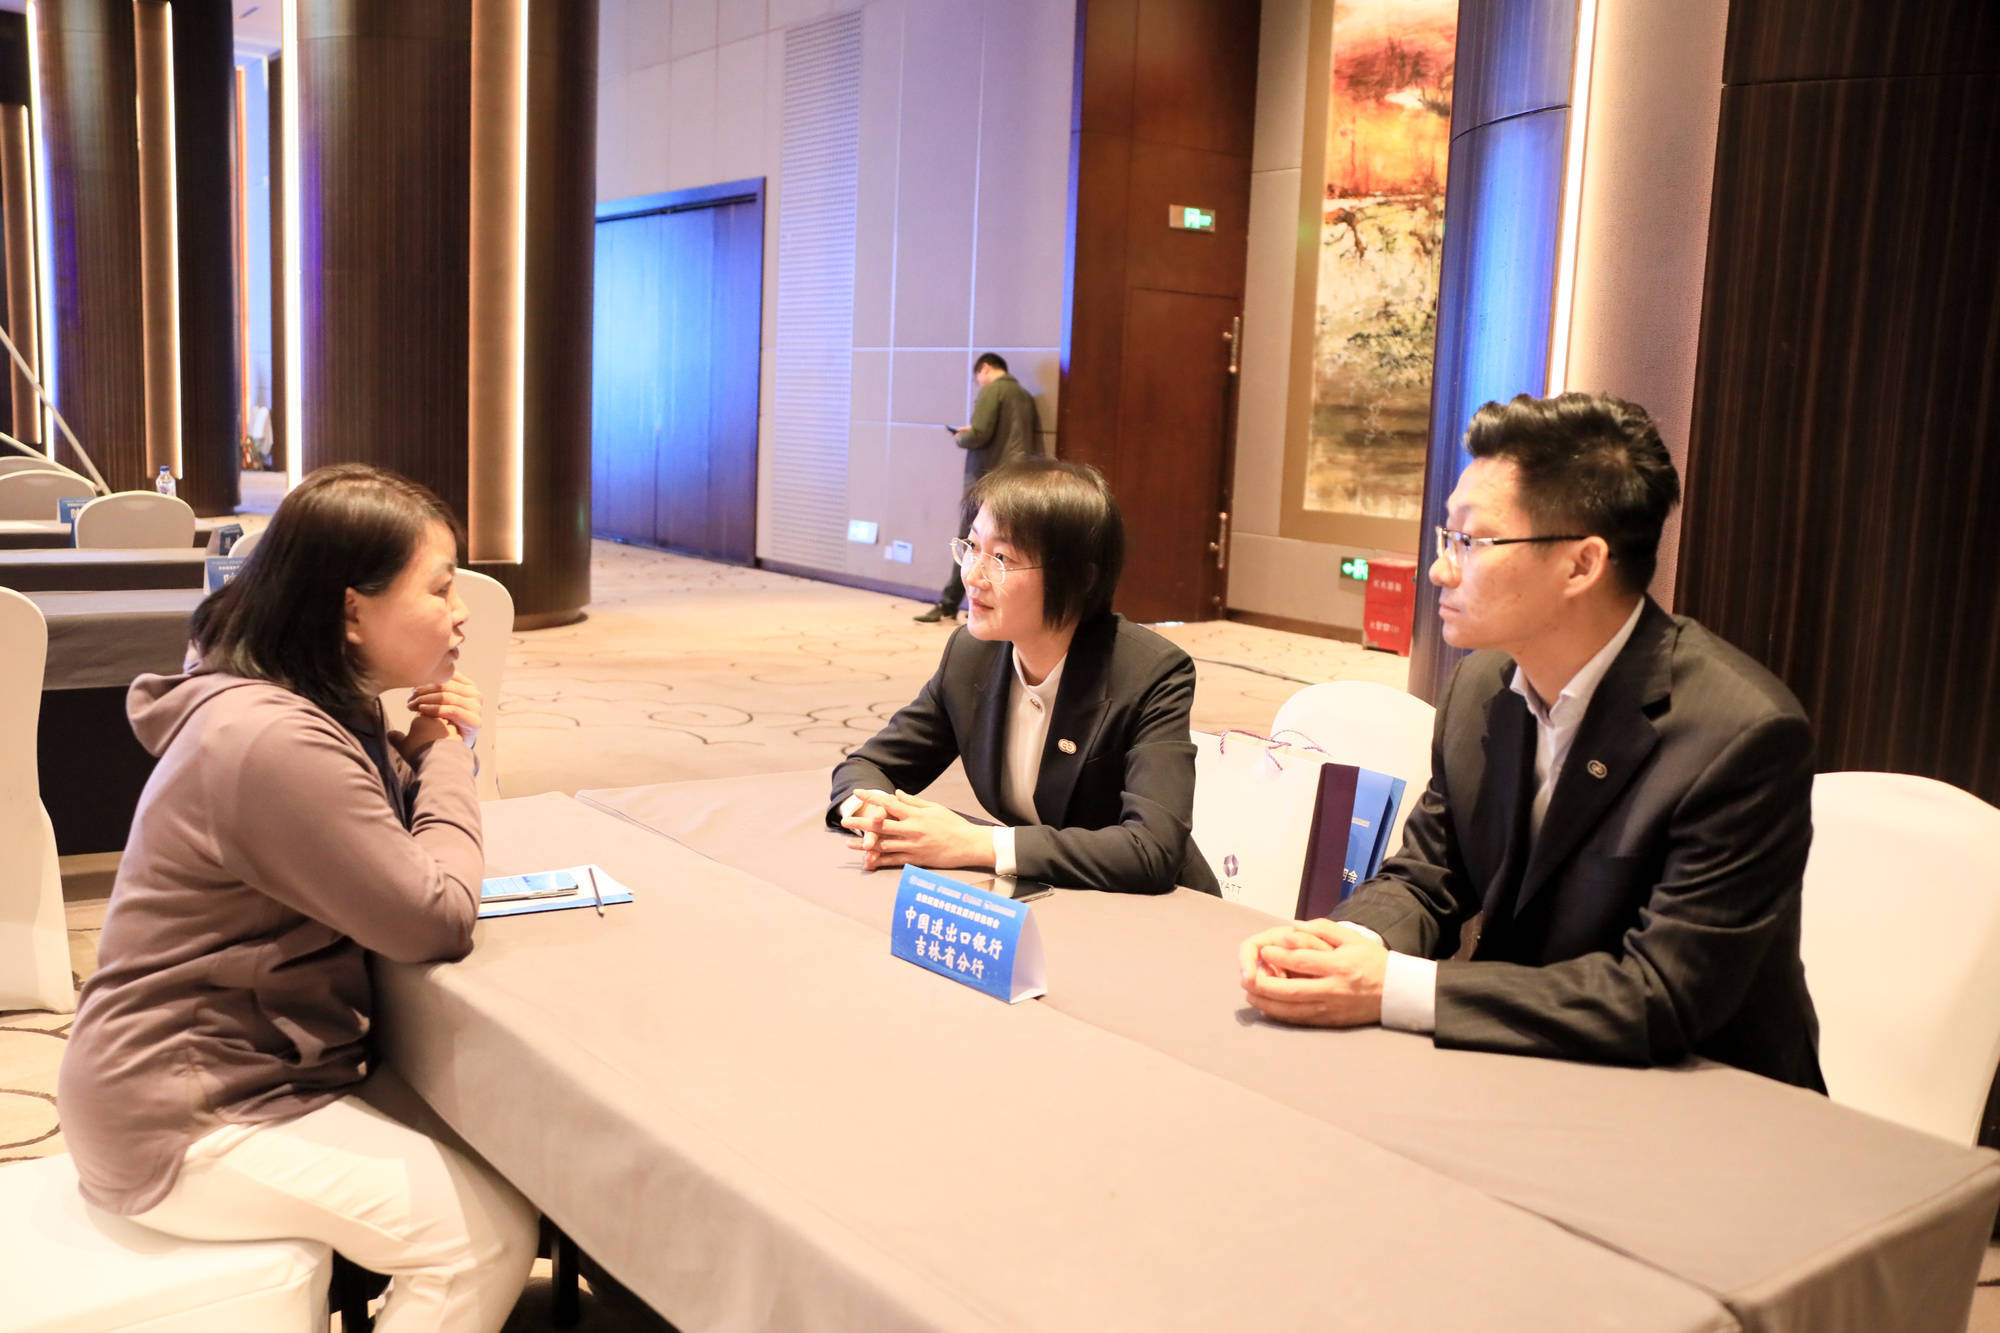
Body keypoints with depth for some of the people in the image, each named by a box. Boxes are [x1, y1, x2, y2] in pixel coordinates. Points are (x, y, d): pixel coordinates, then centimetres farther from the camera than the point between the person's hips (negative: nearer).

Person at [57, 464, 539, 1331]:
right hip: (182, 1128, -9)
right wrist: (446, 757, -9)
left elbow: (391, 859, 11)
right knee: (490, 1231, -13)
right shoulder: (273, 742, -25)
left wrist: (421, 754, -7)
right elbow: (435, 921, -23)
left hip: (249, 1070, 9)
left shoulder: (312, 710, 5)